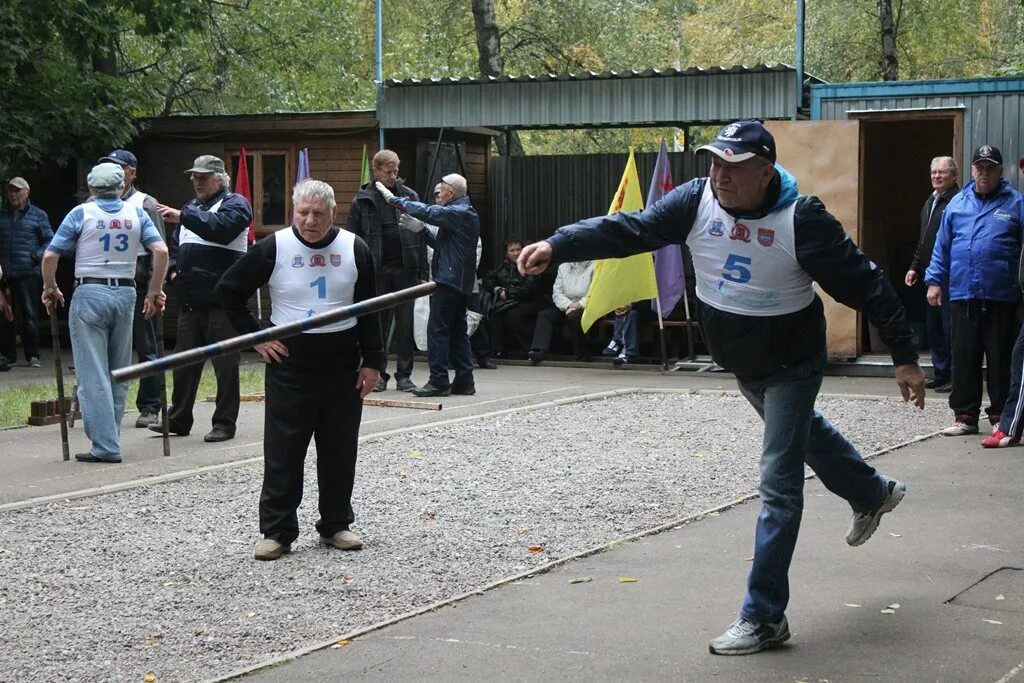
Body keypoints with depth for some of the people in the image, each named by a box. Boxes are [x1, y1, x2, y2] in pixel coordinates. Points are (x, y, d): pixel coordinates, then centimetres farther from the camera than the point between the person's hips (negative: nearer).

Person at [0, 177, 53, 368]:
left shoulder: (38, 215, 4)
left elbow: (49, 240, 6)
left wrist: (36, 257, -6)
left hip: (28, 273, -2)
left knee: (30, 314, 0)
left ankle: (32, 355, 6)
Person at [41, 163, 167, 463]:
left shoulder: (81, 213, -1)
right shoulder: (136, 214, 6)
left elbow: (50, 256, -5)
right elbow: (161, 251, -4)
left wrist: (50, 289, 10)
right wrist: (155, 292, 4)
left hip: (89, 294, -3)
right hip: (125, 294, 3)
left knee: (93, 375, -3)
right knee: (118, 374, 13)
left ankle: (106, 446, -7)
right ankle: (109, 439, 18)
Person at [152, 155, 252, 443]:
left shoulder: (235, 204, -2)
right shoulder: (192, 207, 22)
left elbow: (221, 228, -23)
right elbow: (176, 244, 29)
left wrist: (182, 217, -28)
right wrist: (174, 268, 9)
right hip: (191, 300, 8)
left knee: (225, 364, -3)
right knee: (184, 362, 11)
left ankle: (225, 423, 3)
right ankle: (178, 419, 20)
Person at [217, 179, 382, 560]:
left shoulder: (354, 250, 1)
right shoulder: (273, 249, -5)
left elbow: (370, 310, 7)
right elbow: (229, 291, 3)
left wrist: (372, 361, 3)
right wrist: (254, 336, -2)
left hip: (342, 364, 2)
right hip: (289, 361, -2)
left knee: (340, 450, 8)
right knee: (282, 451, 0)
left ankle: (336, 525, 20)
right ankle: (277, 531, 7)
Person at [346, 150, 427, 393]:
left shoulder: (410, 196, 7)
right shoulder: (362, 200, 4)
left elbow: (421, 236, 7)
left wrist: (423, 273, 1)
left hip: (406, 269, 1)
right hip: (376, 270, -1)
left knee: (406, 323, 3)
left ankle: (404, 375, 11)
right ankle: (378, 374, 14)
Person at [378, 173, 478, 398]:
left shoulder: (459, 213, -12)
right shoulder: (463, 213, 20)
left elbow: (427, 212, -18)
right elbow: (440, 243, 24)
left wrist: (393, 198, -10)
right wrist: (421, 229, 11)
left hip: (449, 281, -10)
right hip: (461, 283, 10)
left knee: (437, 330, -8)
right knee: (458, 331, 12)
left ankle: (439, 381, -8)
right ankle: (464, 381, 13)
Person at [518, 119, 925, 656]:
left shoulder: (801, 219, -27)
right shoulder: (696, 201, -14)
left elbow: (865, 284, -22)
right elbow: (626, 230, -22)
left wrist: (904, 358, -23)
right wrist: (556, 246, -35)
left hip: (790, 364, -7)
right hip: (740, 363, 7)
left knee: (779, 485, -9)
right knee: (801, 431, 30)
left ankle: (763, 617, -4)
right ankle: (873, 493, 60)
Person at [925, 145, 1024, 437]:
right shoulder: (957, 204, 11)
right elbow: (942, 246, 15)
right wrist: (935, 281, 11)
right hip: (962, 296, 3)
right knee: (964, 359, 7)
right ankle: (965, 415, 15)